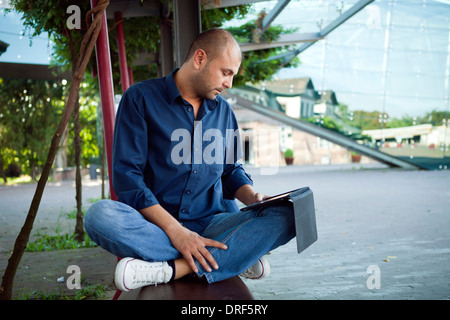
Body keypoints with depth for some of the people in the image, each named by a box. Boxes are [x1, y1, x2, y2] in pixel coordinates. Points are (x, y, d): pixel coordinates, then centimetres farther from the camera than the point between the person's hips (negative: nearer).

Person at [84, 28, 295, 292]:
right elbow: (126, 175, -10)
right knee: (100, 215, -35)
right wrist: (175, 231, -20)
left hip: (212, 223, 3)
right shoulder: (140, 99, -2)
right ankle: (237, 257, -28)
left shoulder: (224, 110, 14)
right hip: (156, 224, -3)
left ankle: (171, 270, -30)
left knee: (285, 216, -21)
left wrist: (254, 198, -3)